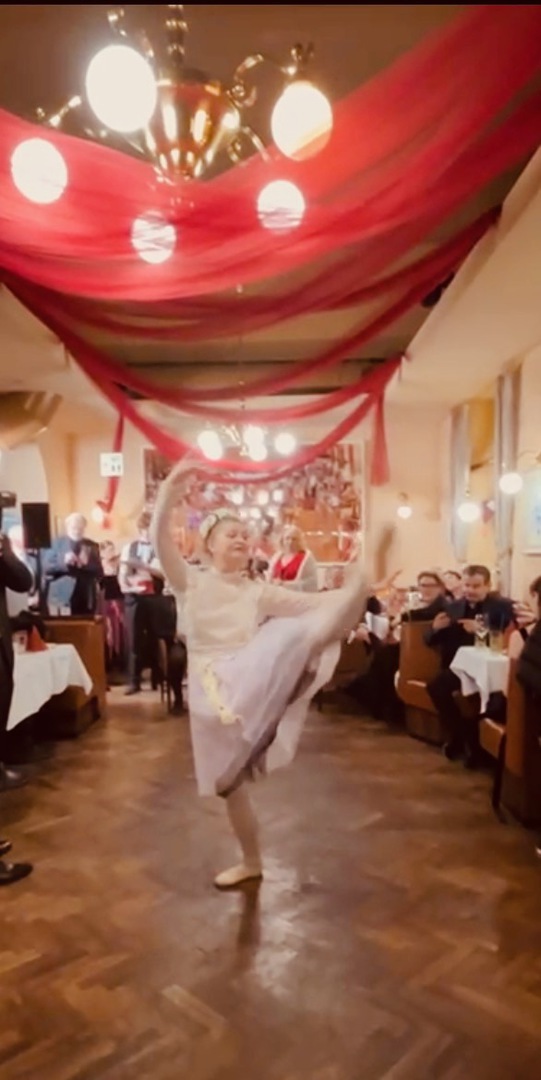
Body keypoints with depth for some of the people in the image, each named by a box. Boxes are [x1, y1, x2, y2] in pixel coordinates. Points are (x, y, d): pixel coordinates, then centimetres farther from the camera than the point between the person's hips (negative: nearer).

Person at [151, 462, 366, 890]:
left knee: (291, 635, -29)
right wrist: (168, 495, -31)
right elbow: (162, 543, -15)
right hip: (211, 688, 0)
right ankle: (251, 862, 32)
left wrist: (351, 592, -19)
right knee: (229, 779, 12)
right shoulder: (192, 582, 3)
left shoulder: (258, 591, 10)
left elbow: (308, 602, -1)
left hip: (250, 680, 0)